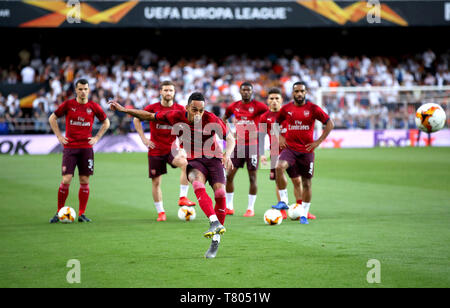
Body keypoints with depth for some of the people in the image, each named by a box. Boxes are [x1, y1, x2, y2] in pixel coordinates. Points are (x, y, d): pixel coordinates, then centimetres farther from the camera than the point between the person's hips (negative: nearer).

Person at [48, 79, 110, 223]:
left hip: (86, 148, 2)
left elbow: (106, 123, 17)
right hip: (70, 147, -2)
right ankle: (59, 213, 4)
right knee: (66, 180, -8)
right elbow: (52, 118, 10)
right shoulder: (68, 104, -1)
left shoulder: (93, 106, 3)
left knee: (84, 181, 1)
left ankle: (82, 214, 8)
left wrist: (97, 138, 7)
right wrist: (59, 136, 4)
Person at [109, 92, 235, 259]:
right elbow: (149, 116, 4)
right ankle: (214, 222, -45)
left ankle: (216, 240, -9)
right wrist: (123, 109, 0)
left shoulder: (212, 119, -13)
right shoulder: (176, 117, -8)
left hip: (214, 159, -1)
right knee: (197, 182, -34)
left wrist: (227, 155, -27)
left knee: (220, 193, -21)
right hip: (194, 161, 1)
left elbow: (230, 138, -7)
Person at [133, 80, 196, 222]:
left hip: (172, 148, 0)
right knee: (156, 182, 3)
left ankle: (183, 198, -25)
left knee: (185, 164, -31)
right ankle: (161, 212, 18)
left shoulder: (180, 109, -1)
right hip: (156, 150, 0)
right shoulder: (152, 108, -4)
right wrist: (144, 139, 0)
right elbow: (136, 120, 8)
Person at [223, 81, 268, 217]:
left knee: (252, 177, 0)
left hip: (252, 145, -4)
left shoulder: (258, 106, -5)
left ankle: (251, 208, 8)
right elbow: (224, 119, 24)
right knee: (229, 175, 1)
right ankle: (229, 207, 11)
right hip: (237, 145, 4)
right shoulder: (234, 106, 7)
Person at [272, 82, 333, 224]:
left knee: (306, 182, 5)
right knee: (279, 167, -28)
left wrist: (318, 141, -6)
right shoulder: (286, 109, 3)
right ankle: (283, 201, -19)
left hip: (306, 150, -1)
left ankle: (304, 214, 19)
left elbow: (330, 124, -1)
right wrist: (280, 137, 5)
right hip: (290, 148, 1)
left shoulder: (313, 109, -4)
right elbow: (276, 123, 21)